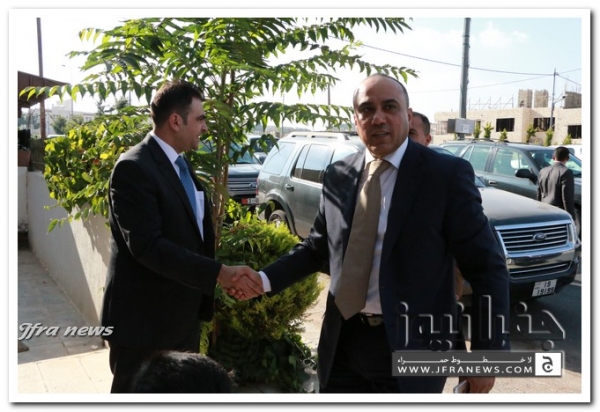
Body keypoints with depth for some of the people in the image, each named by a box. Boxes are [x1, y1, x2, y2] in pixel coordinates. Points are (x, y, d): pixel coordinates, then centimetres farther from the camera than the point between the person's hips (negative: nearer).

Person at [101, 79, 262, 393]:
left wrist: (228, 277, 7)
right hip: (144, 320, -9)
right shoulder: (134, 168, -19)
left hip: (183, 316, 9)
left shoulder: (179, 164, 11)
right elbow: (147, 245, -27)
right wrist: (218, 273, -30)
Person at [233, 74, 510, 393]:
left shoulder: (447, 174, -10)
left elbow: (487, 268, -7)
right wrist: (265, 279, 0)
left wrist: (487, 353, -9)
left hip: (412, 347, -3)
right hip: (344, 342, 4)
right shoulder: (337, 176, 3)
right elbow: (317, 247, 14)